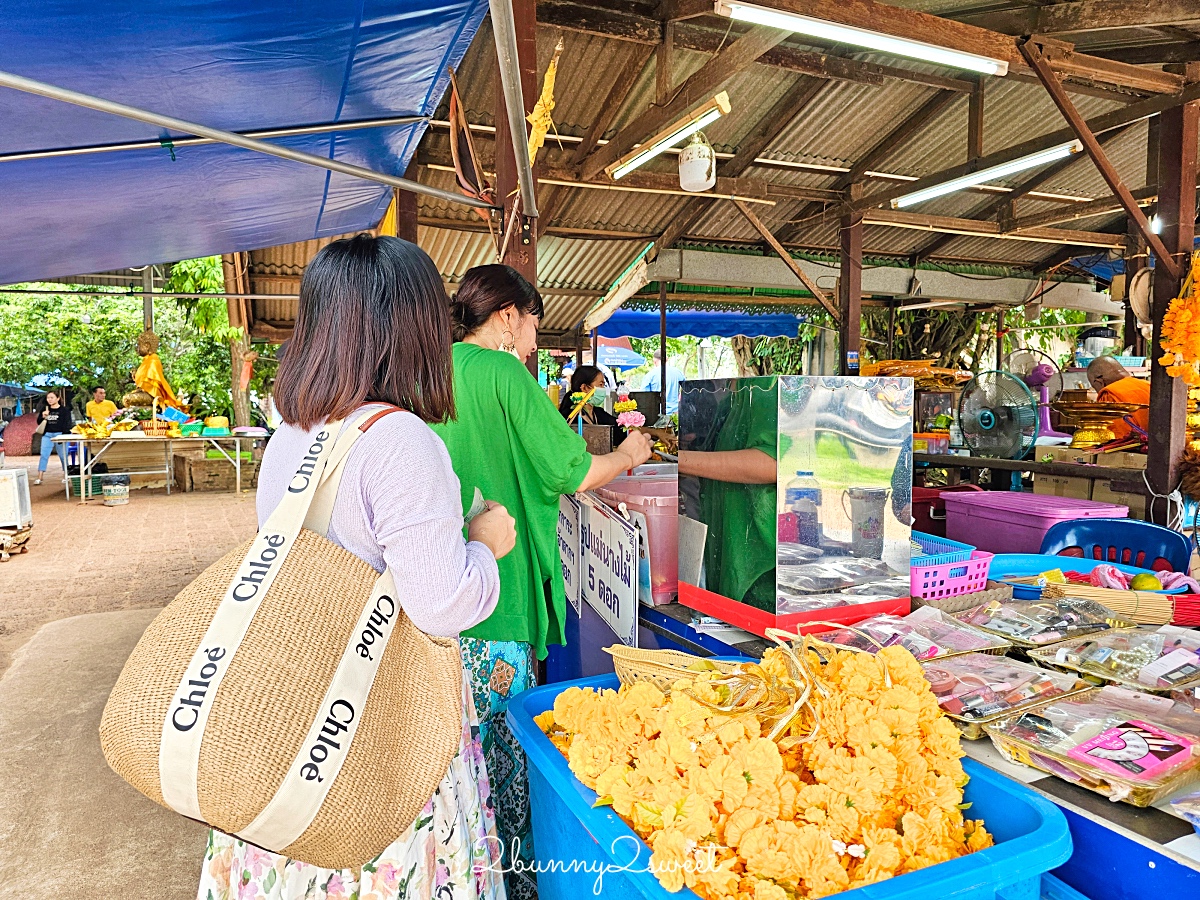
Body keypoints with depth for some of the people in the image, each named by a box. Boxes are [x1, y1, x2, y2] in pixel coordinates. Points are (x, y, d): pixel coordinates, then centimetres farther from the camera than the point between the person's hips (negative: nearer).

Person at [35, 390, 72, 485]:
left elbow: (67, 424, -3)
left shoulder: (64, 410, -1)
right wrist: (43, 417, -10)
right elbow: (39, 422, 12)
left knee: (63, 456, 5)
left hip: (60, 434, -3)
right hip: (47, 435, 3)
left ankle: (65, 476, 19)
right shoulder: (44, 409, 10)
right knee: (44, 455, -5)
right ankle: (39, 478, -6)